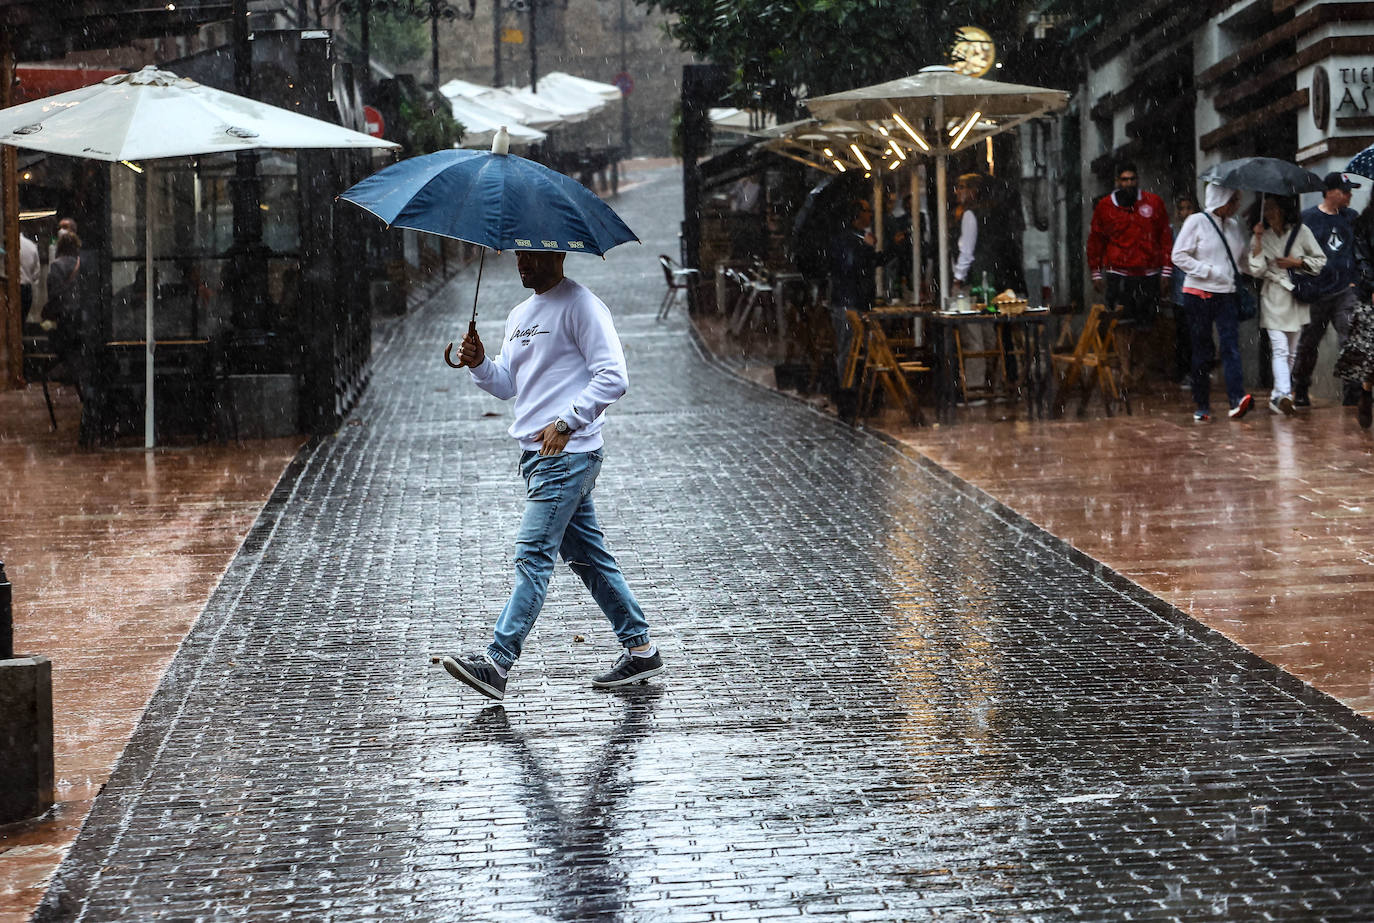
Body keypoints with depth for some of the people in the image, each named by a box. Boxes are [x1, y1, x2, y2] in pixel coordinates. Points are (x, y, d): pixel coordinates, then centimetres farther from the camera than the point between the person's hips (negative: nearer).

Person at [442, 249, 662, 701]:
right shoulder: (520, 315, 18)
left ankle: (498, 663, -17)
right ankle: (640, 648, 19)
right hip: (535, 455, 9)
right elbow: (508, 384, 21)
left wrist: (566, 422, -22)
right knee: (587, 556, 12)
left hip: (568, 453, -9)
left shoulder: (581, 306, -10)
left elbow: (613, 376, -16)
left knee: (532, 554, -13)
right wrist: (479, 364, 1)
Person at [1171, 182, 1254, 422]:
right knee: (1202, 351, 2)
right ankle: (1202, 406, 9)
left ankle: (1237, 398, -27)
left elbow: (1242, 257, 24)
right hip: (1199, 294, -3)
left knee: (1230, 345, -14)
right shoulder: (1196, 222, -3)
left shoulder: (1234, 225, 13)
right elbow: (1179, 256, -7)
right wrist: (1209, 271, -13)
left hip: (1226, 295, 3)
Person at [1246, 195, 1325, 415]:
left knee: (1291, 351, 8)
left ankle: (1278, 396, 20)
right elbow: (1256, 270, -6)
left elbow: (1321, 260, 5)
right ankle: (1283, 395, -25)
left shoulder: (1301, 232, 1)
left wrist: (1297, 262, -9)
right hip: (1273, 298, -2)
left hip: (1296, 297, 2)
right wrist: (1258, 240, -10)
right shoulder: (1262, 236, 3)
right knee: (1280, 349, -15)